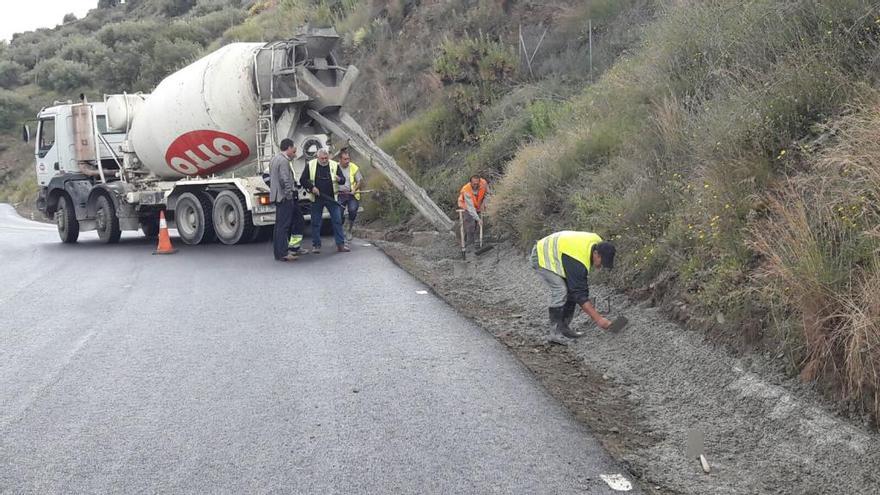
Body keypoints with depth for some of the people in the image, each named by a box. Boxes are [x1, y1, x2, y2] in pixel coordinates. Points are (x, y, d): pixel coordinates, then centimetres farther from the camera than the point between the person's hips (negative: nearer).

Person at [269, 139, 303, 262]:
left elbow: (270, 177, 23)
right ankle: (282, 254, -5)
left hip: (277, 196, 10)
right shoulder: (284, 161, -16)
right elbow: (285, 180, -23)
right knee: (283, 225, -7)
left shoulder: (274, 159, 16)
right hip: (285, 197, -10)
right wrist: (289, 194, -16)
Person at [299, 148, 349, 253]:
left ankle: (340, 244, 6)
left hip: (332, 198, 1)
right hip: (316, 199, -1)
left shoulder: (334, 165, 2)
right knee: (316, 223, 5)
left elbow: (343, 180, 1)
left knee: (337, 221, 0)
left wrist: (339, 179, -23)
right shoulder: (310, 165, 0)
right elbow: (303, 180, 4)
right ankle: (316, 245, 14)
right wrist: (312, 187, -12)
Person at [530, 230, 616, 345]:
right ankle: (555, 333, -19)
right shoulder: (577, 262, -36)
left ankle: (563, 327, 8)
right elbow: (580, 295, -31)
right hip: (542, 258, -9)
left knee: (572, 289, 0)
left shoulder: (597, 242, -12)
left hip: (555, 255, 9)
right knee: (560, 290, -23)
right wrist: (598, 319, -30)